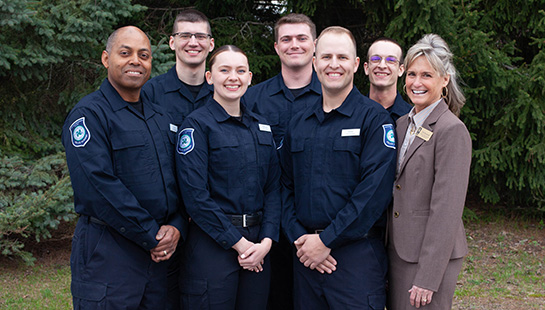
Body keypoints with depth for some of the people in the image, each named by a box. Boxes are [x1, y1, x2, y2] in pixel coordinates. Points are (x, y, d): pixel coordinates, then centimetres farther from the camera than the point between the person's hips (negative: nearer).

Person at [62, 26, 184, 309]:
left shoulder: (160, 117, 14)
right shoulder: (89, 114, -9)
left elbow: (180, 178, 12)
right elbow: (98, 185, -20)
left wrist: (176, 227, -6)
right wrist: (152, 237, -17)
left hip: (158, 253, 7)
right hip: (106, 253, -6)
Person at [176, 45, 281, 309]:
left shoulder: (261, 127, 11)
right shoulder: (197, 124, -6)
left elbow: (273, 188, 9)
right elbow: (195, 195, -14)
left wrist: (266, 241, -5)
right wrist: (238, 243, -14)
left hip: (258, 243, 5)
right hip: (212, 245, -5)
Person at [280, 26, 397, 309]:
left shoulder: (374, 118, -6)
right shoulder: (298, 124, 12)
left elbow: (375, 190, -14)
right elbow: (286, 187, 12)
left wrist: (326, 240, -14)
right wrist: (299, 239, -3)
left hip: (357, 254, -5)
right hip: (305, 255, 5)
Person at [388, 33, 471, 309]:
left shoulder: (452, 130, -14)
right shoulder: (403, 124, 10)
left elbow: (446, 209, -18)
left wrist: (428, 278, -19)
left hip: (432, 255, -7)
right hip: (398, 250, 7)